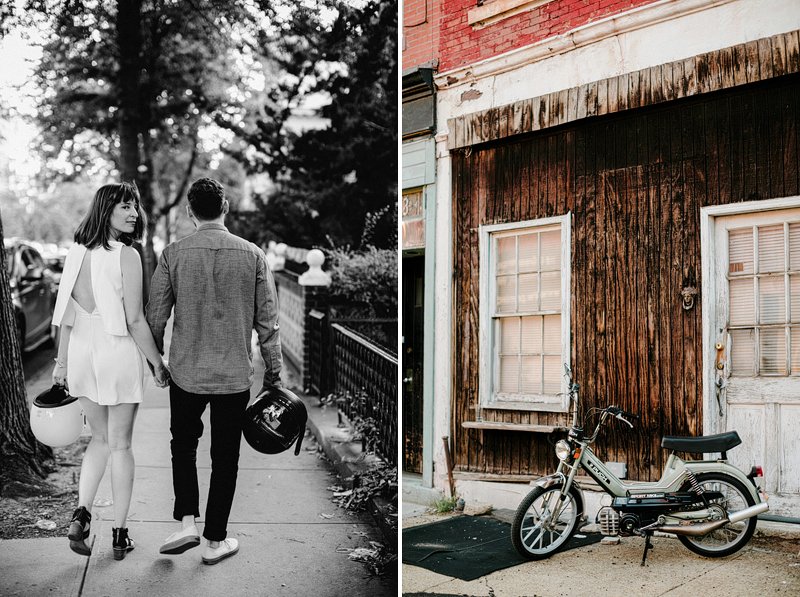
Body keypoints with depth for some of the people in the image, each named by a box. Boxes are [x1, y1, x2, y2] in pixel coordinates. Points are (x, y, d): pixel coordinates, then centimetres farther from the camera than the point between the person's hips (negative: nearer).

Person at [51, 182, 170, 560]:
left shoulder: (76, 253, 3)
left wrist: (61, 362, 15)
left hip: (81, 354, 5)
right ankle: (119, 534, 18)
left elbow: (66, 316, 7)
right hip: (118, 355, -5)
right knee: (120, 444, 9)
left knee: (99, 438, 22)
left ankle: (81, 514, 9)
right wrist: (158, 363, -5)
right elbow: (134, 321, -15)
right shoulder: (127, 256, -14)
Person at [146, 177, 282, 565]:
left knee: (183, 444, 21)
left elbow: (155, 316, -1)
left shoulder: (173, 254, -5)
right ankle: (215, 540, 19)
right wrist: (273, 372, 7)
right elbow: (267, 321, -2)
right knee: (225, 456, 11)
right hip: (235, 375, 0)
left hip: (186, 372, 0)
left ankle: (187, 523, 13)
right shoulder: (252, 255, -4)